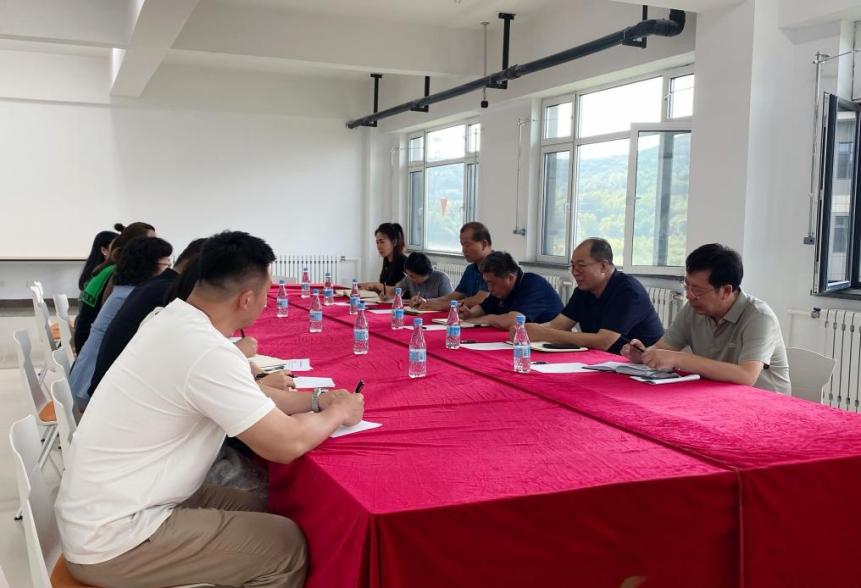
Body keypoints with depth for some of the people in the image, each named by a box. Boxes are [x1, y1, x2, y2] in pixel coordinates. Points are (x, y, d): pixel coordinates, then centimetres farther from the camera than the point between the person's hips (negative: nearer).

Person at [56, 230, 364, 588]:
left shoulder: (172, 319, 1)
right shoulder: (207, 351, -26)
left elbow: (226, 395, 14)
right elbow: (286, 444, -24)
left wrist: (315, 400, 9)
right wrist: (338, 412, -4)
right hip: (113, 541, -9)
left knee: (260, 511, 14)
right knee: (287, 545, -3)